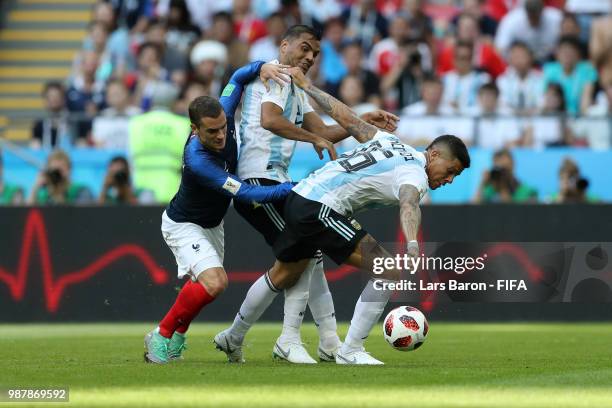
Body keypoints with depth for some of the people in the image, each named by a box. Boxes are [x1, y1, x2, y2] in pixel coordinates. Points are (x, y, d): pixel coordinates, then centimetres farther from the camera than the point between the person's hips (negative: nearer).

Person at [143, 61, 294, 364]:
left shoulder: (223, 119, -21)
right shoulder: (197, 161, -40)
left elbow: (237, 78, -3)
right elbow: (247, 194, -37)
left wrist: (262, 67, -24)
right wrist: (293, 188, -35)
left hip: (211, 223, 8)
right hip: (184, 225, -8)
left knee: (214, 282, 20)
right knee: (213, 282, -25)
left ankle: (177, 337, 42)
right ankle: (161, 336, -7)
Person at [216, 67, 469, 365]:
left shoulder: (389, 141, 14)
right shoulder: (415, 175, -11)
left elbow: (347, 118, 17)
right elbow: (408, 204, -34)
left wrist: (307, 86, 28)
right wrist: (413, 246, -52)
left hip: (300, 196, 10)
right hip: (321, 209, -10)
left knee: (281, 277, 29)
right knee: (389, 272, -10)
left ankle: (233, 337, 46)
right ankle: (350, 351, -7)